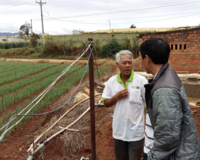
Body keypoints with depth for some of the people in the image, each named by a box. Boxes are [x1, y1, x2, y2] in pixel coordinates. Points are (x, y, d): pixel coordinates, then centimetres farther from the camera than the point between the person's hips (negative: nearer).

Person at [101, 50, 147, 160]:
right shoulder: (111, 81, -3)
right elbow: (106, 104, 3)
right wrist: (117, 96, -15)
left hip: (136, 131, -3)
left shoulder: (141, 80, -12)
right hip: (119, 130, 3)